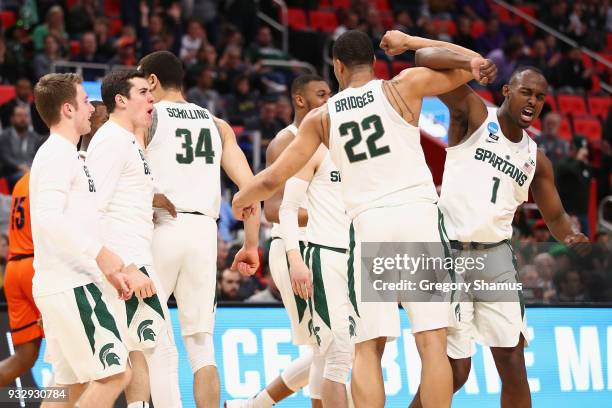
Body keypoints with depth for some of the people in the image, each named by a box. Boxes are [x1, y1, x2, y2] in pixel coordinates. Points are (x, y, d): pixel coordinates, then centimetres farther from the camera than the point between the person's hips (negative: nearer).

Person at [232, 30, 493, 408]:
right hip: (418, 214, -2)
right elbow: (472, 63, 15)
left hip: (368, 223, 2)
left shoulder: (321, 116, 13)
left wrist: (243, 199, 36)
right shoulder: (404, 86, 7)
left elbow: (273, 178, 16)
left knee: (368, 348, 6)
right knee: (433, 342, -4)